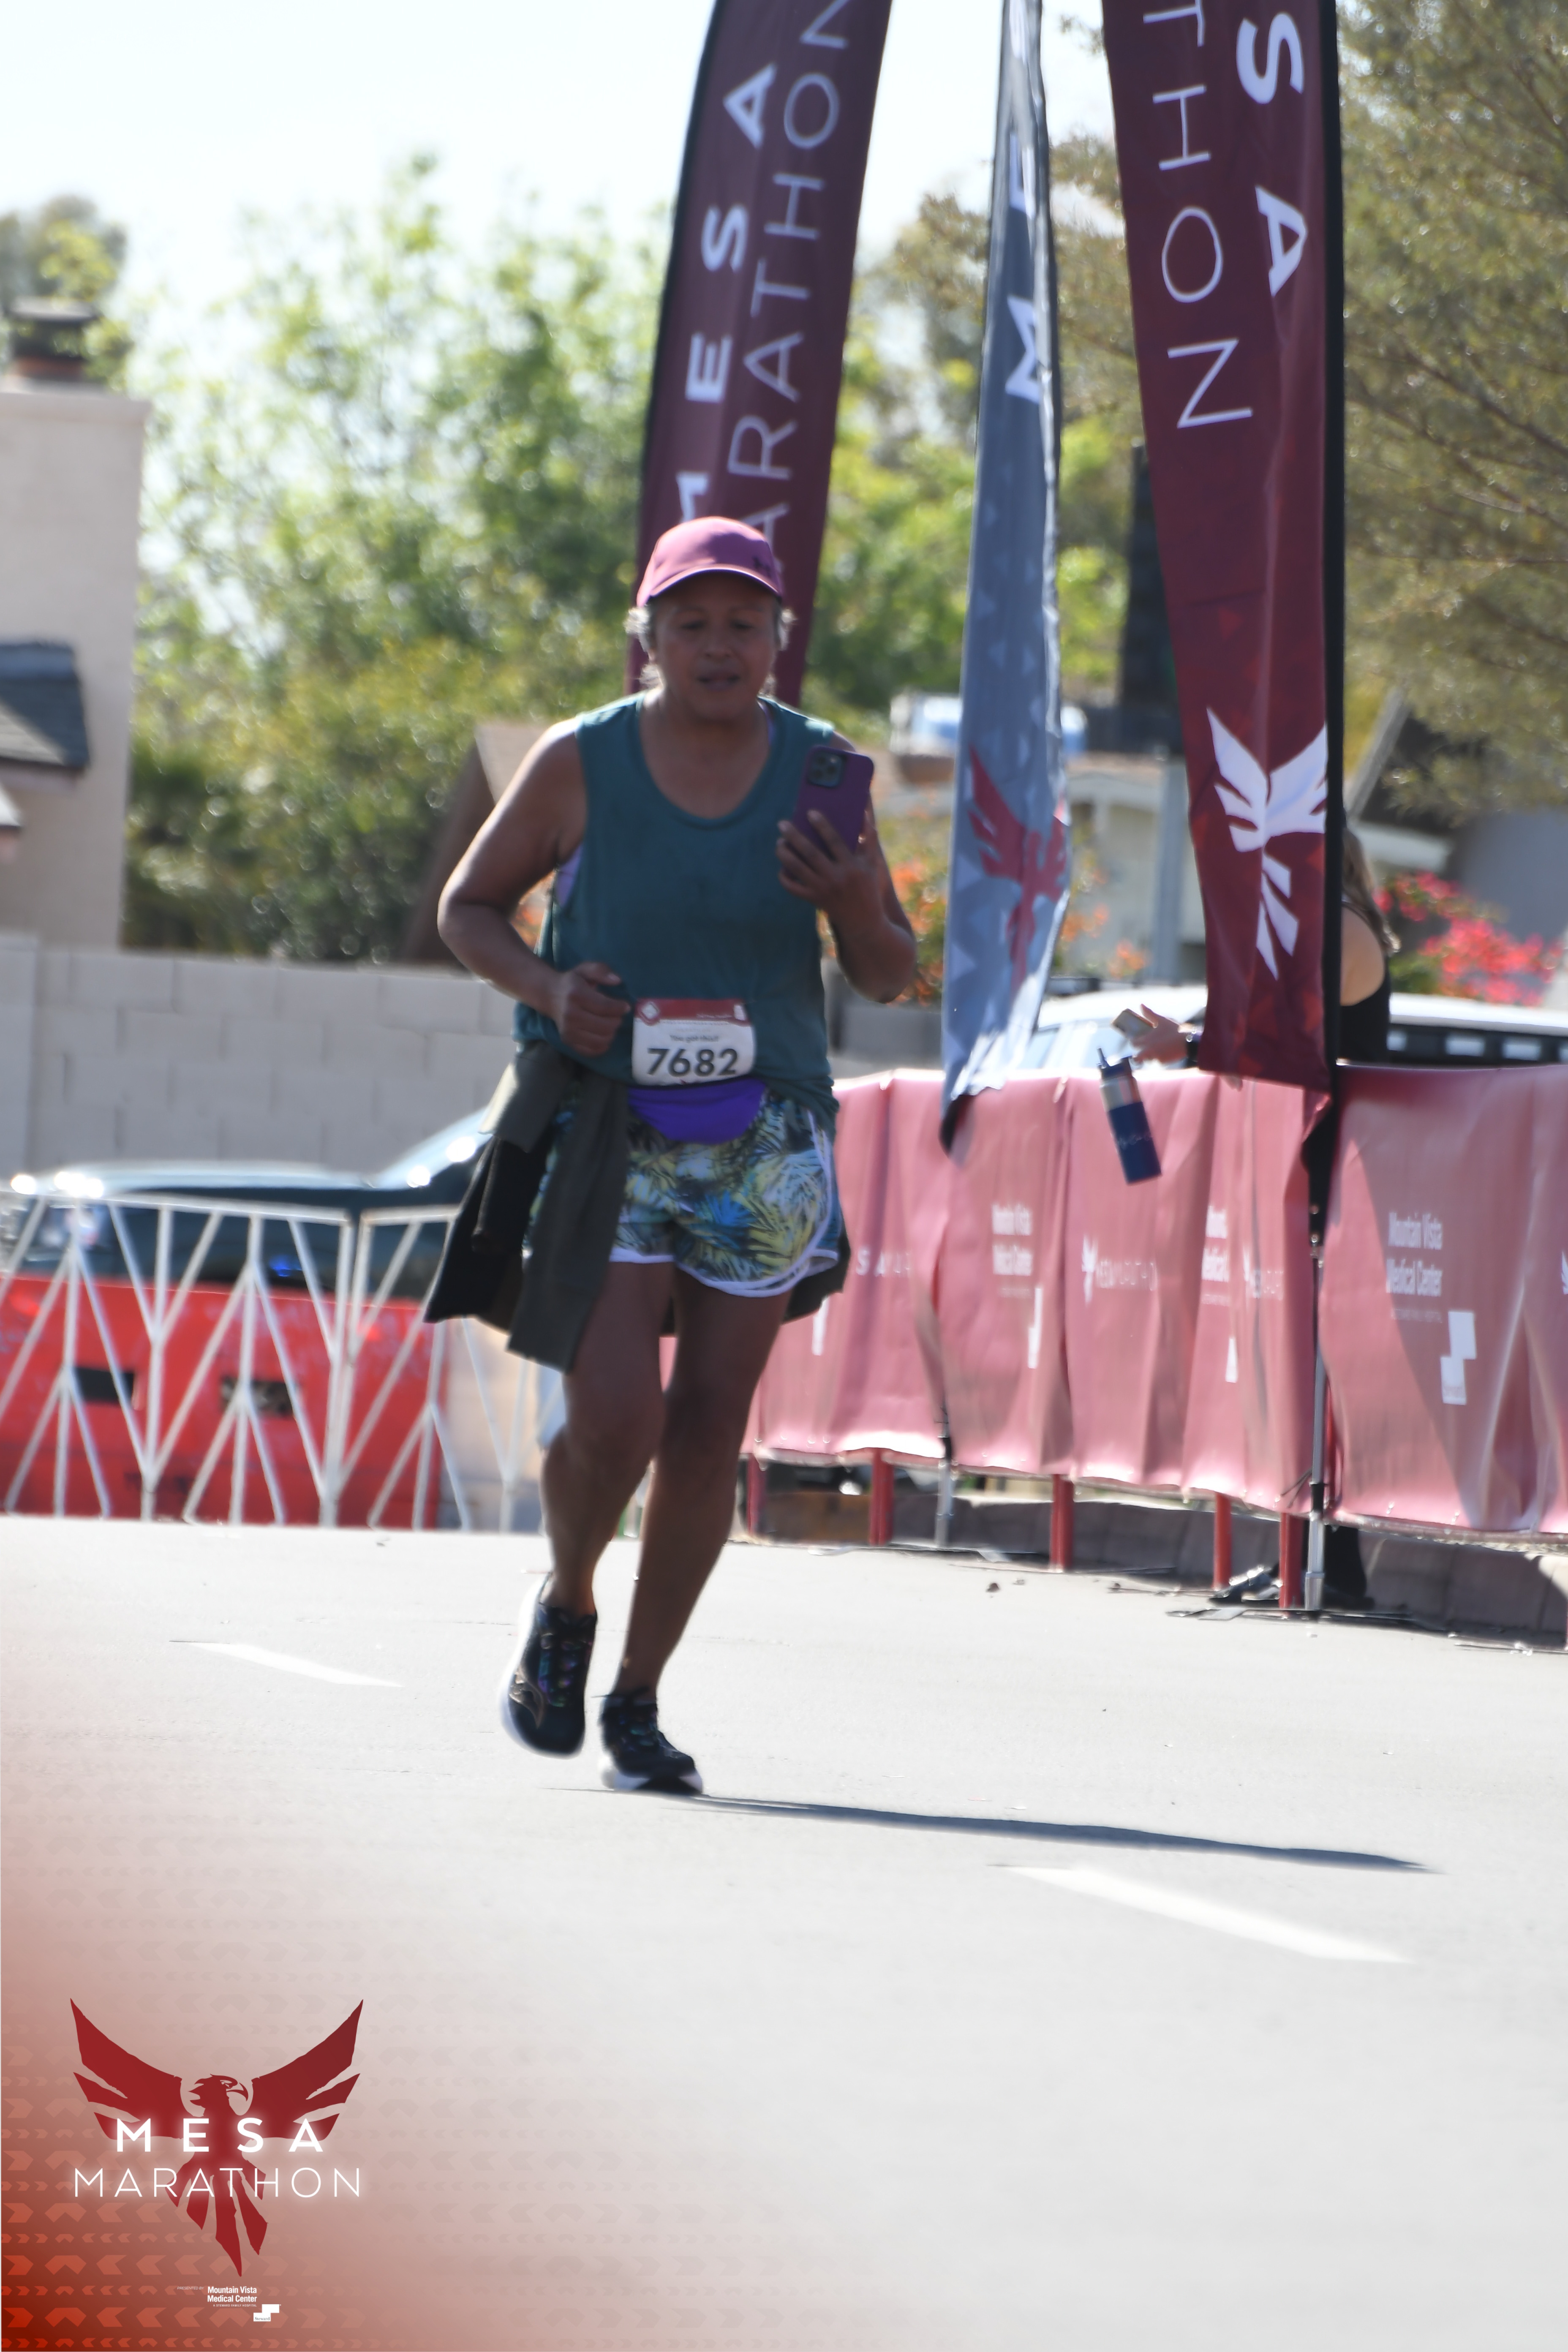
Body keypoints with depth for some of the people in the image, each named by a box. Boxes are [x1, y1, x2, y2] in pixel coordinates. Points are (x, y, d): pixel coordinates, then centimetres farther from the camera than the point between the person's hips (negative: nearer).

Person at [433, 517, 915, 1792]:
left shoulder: (821, 773, 0)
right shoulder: (579, 763, -5)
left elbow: (892, 977, 6)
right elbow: (469, 905, 8)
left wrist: (856, 902, -17)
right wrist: (547, 988, -12)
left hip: (763, 1146, 2)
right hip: (608, 1134, -2)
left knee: (711, 1433, 2)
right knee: (615, 1420, -14)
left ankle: (639, 1702, 17)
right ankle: (565, 1607, 18)